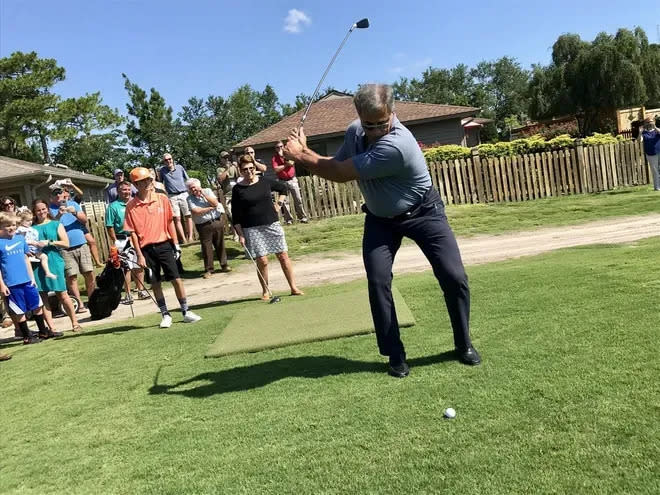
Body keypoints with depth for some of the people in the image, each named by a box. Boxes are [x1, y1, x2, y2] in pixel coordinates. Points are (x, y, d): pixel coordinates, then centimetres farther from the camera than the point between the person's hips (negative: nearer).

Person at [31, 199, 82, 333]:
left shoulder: (56, 224, 8)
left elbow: (66, 243, 0)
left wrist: (49, 242, -10)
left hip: (55, 263, -2)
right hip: (38, 264, 2)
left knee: (62, 294, -2)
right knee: (42, 296, 1)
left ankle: (75, 323, 9)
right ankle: (51, 327, 7)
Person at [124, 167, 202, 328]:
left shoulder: (162, 199, 1)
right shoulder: (131, 206, -3)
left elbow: (170, 222, 8)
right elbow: (132, 232, -2)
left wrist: (176, 243, 4)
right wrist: (139, 255, -5)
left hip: (164, 245, 1)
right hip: (146, 249, -1)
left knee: (176, 278, -1)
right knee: (155, 283, 7)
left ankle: (186, 312, 10)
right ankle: (165, 315, 19)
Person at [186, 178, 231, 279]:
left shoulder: (207, 191, 6)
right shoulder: (190, 198, -2)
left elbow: (215, 203, -7)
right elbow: (196, 211, -15)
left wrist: (203, 194, -11)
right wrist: (210, 208, -8)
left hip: (217, 222, 2)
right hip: (204, 226, -2)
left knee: (220, 245, 8)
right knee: (206, 247, -1)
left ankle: (224, 265, 20)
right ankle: (208, 269, 9)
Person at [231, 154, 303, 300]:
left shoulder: (265, 182, 4)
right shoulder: (238, 189, -2)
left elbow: (283, 189, 22)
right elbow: (236, 215, -2)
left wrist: (278, 204, 11)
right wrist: (240, 235, -7)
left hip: (272, 224, 2)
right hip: (252, 229, -2)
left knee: (283, 256, 2)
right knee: (262, 261, -4)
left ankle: (293, 288, 10)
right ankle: (265, 291, 12)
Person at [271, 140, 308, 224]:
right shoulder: (274, 158, 0)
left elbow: (291, 163, -14)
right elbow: (276, 169, -14)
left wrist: (282, 155, -12)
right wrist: (286, 165, -10)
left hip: (292, 180, 1)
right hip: (282, 182, -1)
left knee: (298, 199, 2)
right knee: (284, 201, -4)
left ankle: (302, 217, 8)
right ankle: (288, 219, 2)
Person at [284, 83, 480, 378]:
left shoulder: (396, 145, -35)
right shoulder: (354, 132, -10)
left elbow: (341, 174, -31)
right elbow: (334, 165, 2)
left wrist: (300, 156, -20)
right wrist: (304, 152, -14)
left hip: (422, 213, -5)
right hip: (380, 219, 5)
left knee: (454, 278, -10)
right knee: (378, 282, -10)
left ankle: (463, 344, 13)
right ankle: (395, 355, 4)